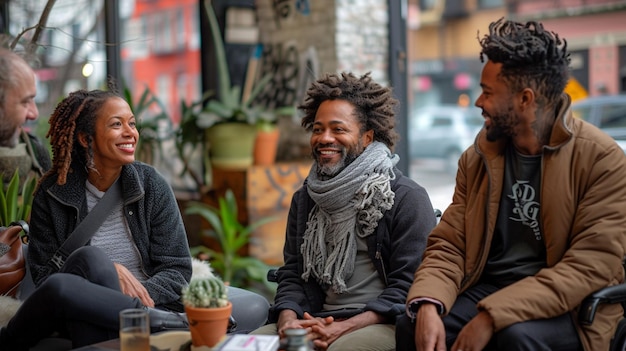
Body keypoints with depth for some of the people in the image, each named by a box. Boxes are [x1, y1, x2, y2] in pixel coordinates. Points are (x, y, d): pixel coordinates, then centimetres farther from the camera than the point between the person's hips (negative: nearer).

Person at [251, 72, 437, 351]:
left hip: (382, 324, -4)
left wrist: (344, 328, -19)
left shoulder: (407, 198, -3)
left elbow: (408, 287, -9)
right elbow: (292, 275, 14)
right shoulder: (305, 199, 16)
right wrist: (287, 320, -8)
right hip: (316, 322, 5)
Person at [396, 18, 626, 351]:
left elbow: (591, 267, -19)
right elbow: (448, 245, 3)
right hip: (485, 289, 4)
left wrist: (492, 316, -26)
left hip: (566, 307, -4)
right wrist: (428, 305, -19)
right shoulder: (477, 157, 6)